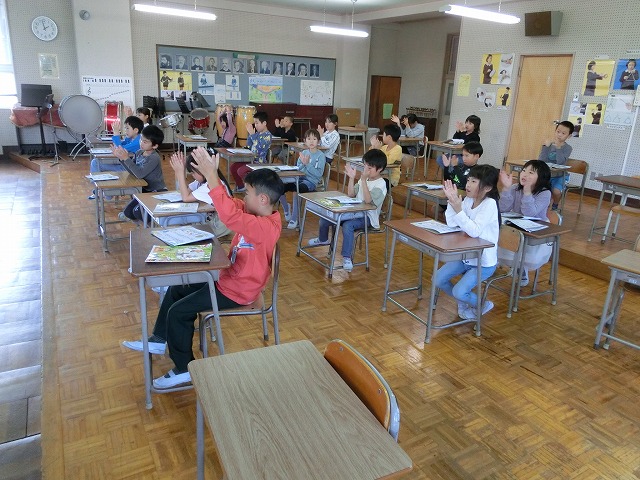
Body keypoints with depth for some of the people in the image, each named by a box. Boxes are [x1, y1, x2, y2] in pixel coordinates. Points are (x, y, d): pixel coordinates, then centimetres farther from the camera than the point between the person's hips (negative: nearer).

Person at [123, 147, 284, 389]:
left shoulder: (266, 227, -31)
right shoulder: (259, 214, -2)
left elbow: (230, 216, -45)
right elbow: (231, 204, 4)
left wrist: (212, 177, -43)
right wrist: (211, 175, -10)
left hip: (236, 292, -10)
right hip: (228, 279, 10)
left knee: (178, 312, -10)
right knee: (176, 290, 18)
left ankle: (184, 369, 8)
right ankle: (159, 340, 34)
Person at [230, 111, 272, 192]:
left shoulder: (267, 135, -14)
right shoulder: (257, 133, 11)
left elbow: (258, 148, -27)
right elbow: (249, 146, 17)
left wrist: (252, 134, -23)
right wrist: (250, 133, 6)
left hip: (259, 162, -9)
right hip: (251, 159, 9)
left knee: (240, 171, -24)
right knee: (233, 167, 7)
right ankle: (240, 187, 20)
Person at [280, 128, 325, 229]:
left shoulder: (321, 155, -3)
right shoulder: (304, 153, 13)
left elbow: (318, 174, -12)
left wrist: (307, 164, -18)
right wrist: (302, 163, -11)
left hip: (311, 181, -5)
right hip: (299, 178, 5)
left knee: (296, 189, -36)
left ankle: (294, 218, -22)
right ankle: (286, 208, 13)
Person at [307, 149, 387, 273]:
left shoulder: (380, 184, -14)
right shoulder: (364, 179, 10)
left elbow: (368, 200, -28)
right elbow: (351, 194, 8)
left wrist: (363, 180, -30)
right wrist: (352, 178, -3)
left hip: (367, 217, -8)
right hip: (356, 212, 8)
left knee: (347, 225, -38)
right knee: (325, 218, 2)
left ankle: (347, 258, -28)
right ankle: (323, 239, 33)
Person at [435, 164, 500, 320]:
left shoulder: (490, 204, -23)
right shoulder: (469, 200, -2)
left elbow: (475, 231, -33)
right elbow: (451, 224, -6)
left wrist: (458, 209, -37)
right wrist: (451, 201, -16)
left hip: (484, 262, -7)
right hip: (466, 255, 7)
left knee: (459, 292, -18)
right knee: (438, 280, -1)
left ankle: (483, 305, 14)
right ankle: (464, 301, 25)